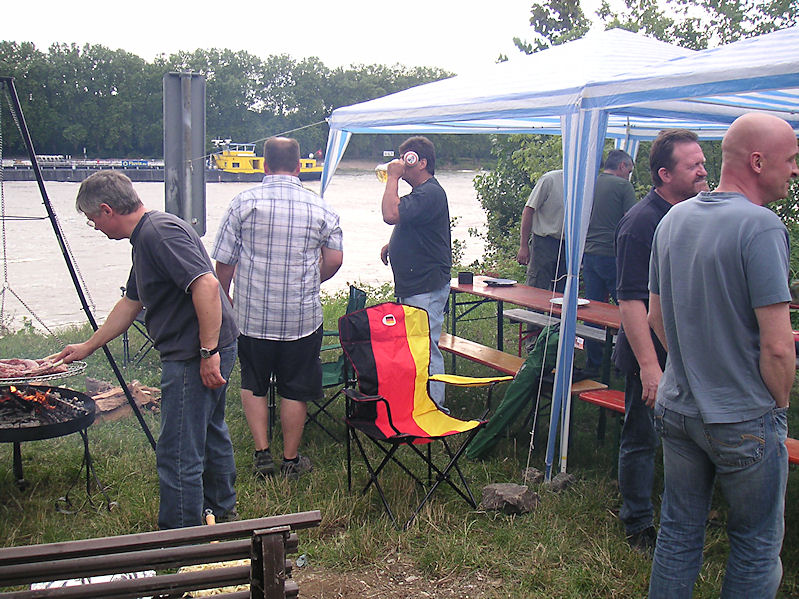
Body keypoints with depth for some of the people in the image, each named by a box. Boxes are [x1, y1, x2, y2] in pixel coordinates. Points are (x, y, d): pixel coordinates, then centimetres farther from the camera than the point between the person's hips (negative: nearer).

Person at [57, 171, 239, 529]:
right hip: (201, 353, 11)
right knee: (208, 433, 25)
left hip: (194, 358, -11)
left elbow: (206, 285, -28)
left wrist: (209, 352, -27)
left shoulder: (160, 232, -18)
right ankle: (221, 512, 43)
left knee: (178, 453, -3)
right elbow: (131, 303, 26)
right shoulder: (146, 237, 16)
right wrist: (87, 347, 32)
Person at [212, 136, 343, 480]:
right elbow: (334, 261, -1)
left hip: (251, 314, 0)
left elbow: (224, 262, -5)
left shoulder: (244, 203, -6)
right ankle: (291, 461, 21)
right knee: (294, 391, 12)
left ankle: (262, 454, 15)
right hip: (303, 317, 0)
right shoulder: (320, 209, -3)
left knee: (253, 385, 18)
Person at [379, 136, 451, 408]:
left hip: (427, 288, -11)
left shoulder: (430, 193, -17)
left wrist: (393, 177, -17)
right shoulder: (420, 191, 18)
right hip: (410, 285, 11)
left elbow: (391, 214, -28)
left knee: (426, 350, -6)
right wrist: (392, 245, 14)